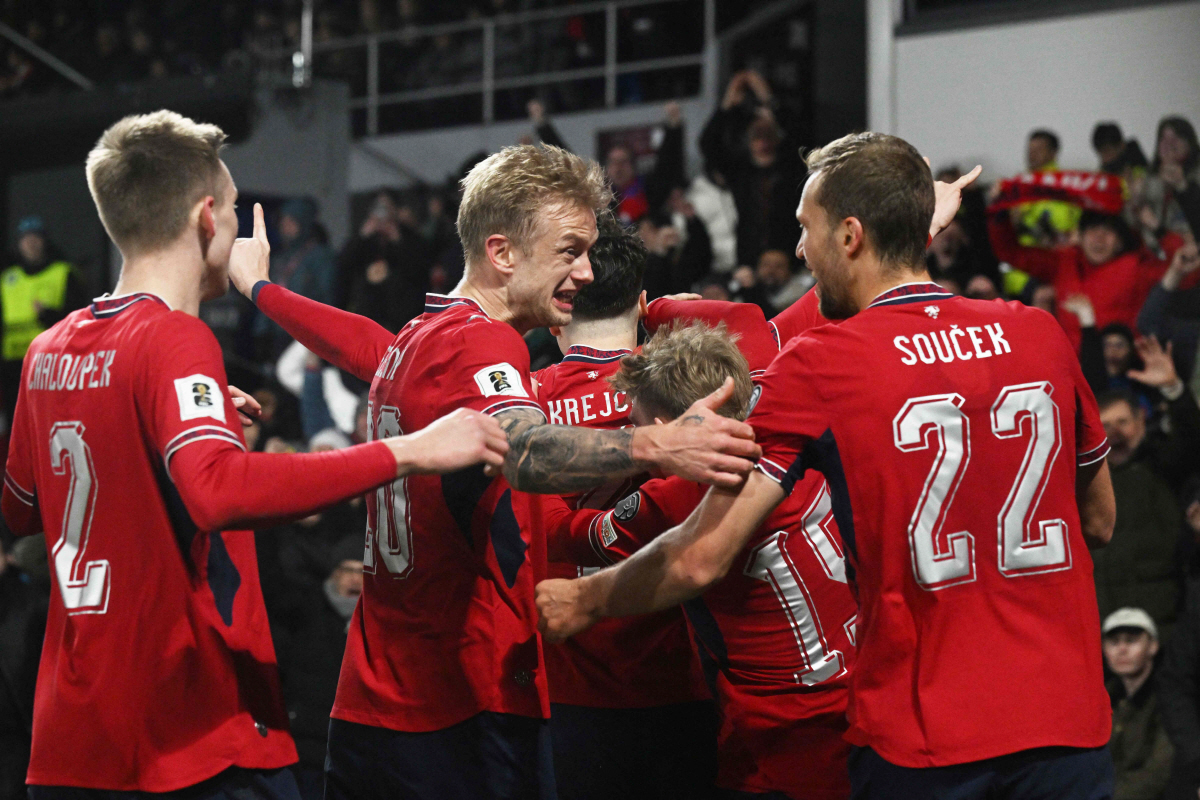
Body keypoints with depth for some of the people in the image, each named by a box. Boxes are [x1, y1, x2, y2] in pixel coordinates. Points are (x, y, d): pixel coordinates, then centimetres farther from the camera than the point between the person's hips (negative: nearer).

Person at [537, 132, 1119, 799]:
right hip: (1070, 727, 3)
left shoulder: (817, 368, -8)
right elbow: (1100, 521, 16)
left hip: (923, 741, -3)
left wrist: (583, 601, 8)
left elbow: (702, 558, -8)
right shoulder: (1041, 335, 3)